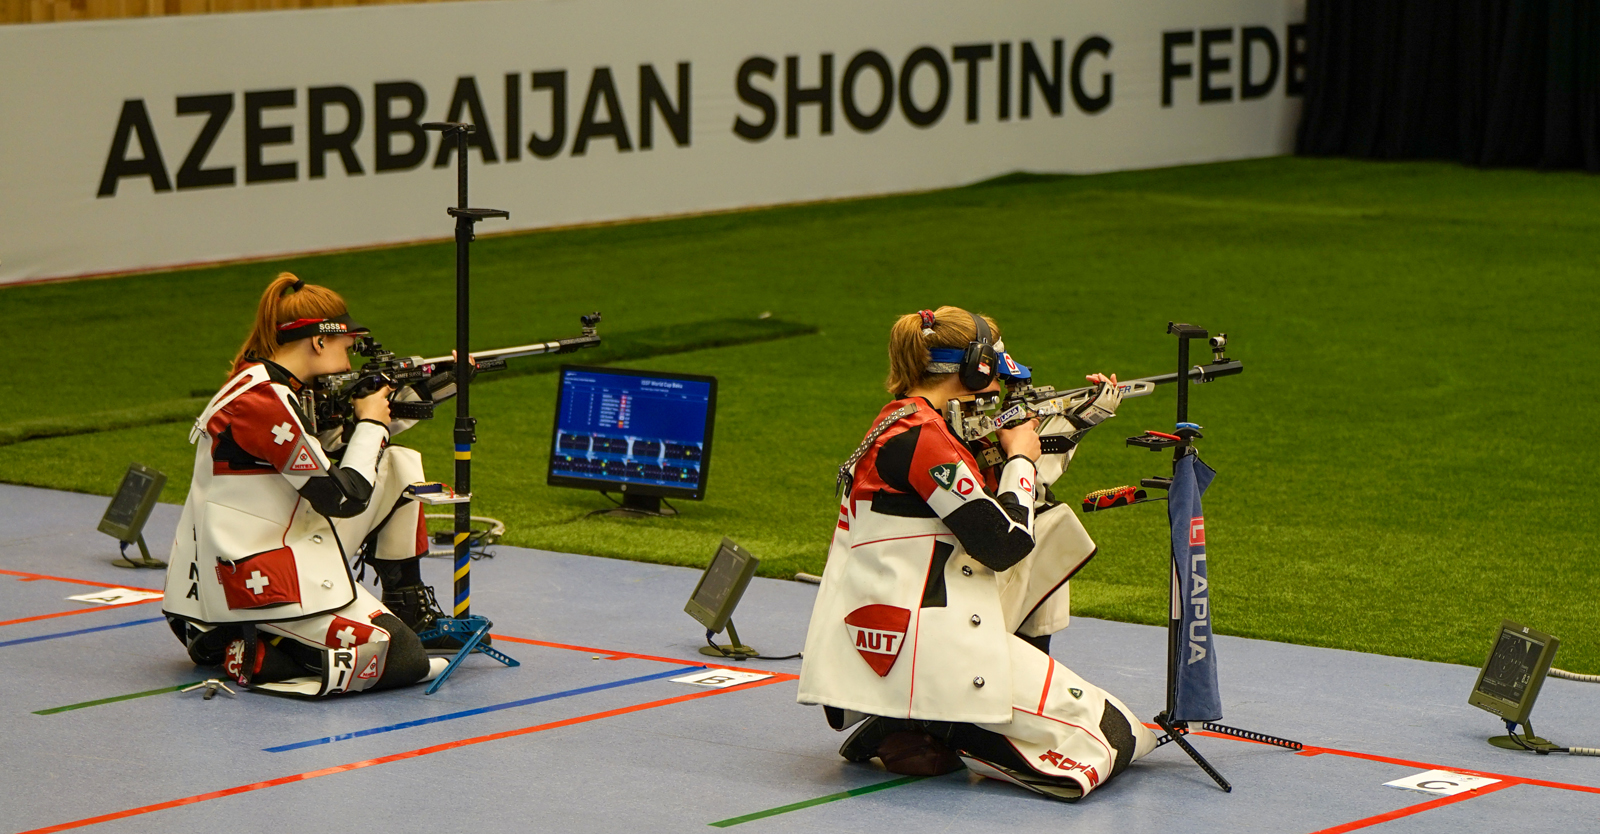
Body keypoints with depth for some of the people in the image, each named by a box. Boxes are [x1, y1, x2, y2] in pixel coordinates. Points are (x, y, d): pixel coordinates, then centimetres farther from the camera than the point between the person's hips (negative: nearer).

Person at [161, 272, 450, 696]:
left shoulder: (281, 390, 8)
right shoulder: (262, 402, -21)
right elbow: (342, 498, -19)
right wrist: (370, 423, -4)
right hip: (253, 578, -11)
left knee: (399, 467, 13)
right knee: (403, 660, -19)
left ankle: (408, 610, 18)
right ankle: (247, 654, -9)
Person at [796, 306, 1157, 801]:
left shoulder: (901, 424, 15)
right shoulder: (921, 436, -16)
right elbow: (1004, 543, -16)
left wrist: (1079, 421, 26)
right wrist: (1020, 456, 0)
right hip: (914, 646, -11)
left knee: (1048, 525, 25)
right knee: (1113, 738, -7)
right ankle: (925, 734, -7)